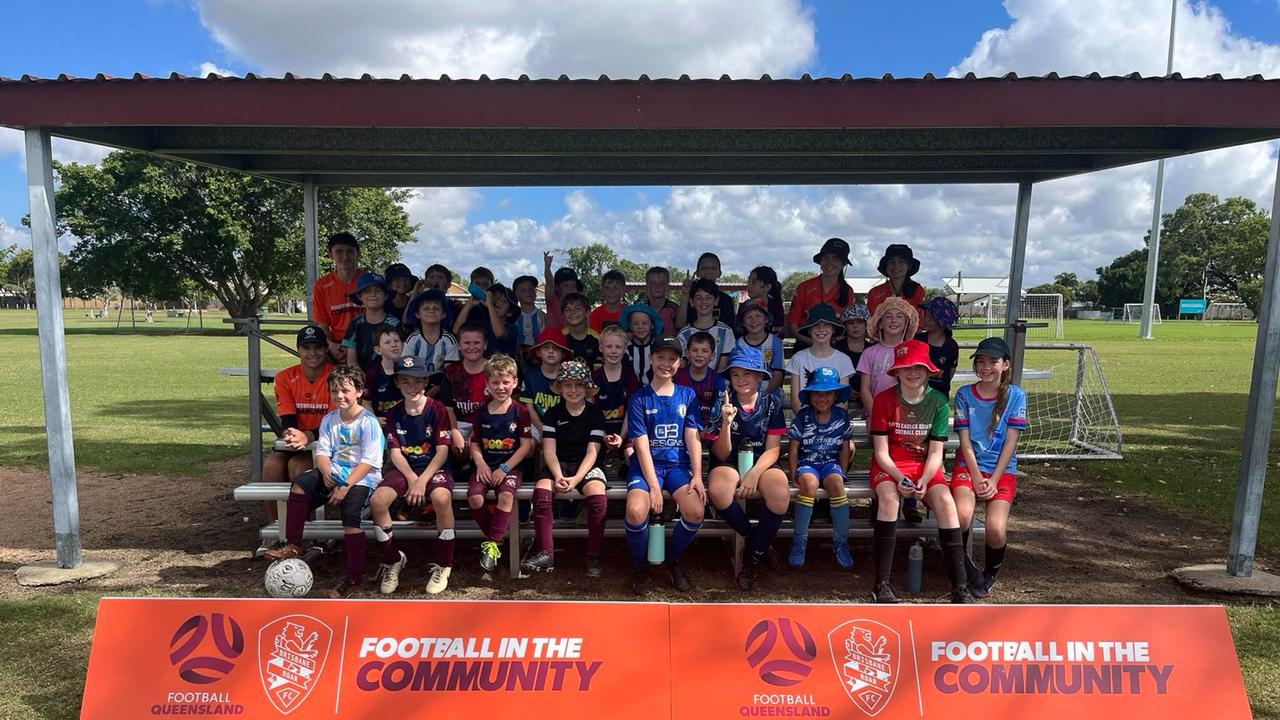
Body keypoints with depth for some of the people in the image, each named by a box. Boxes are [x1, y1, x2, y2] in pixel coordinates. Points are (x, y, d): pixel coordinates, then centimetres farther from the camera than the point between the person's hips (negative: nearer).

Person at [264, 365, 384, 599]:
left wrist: (346, 485, -20)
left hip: (361, 478, -7)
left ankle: (354, 578, -16)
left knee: (350, 513, -27)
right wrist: (326, 471, -15)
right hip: (335, 473, 7)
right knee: (301, 483, -16)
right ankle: (293, 545, -6)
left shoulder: (368, 422, -10)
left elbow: (369, 461, -14)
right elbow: (322, 451, 7)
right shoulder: (329, 419, 11)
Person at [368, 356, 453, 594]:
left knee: (441, 497, -37)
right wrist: (412, 478, -14)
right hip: (405, 468, 4)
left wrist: (422, 481, -19)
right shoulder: (394, 414, 6)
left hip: (434, 467, -4)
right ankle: (392, 561, -1)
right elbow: (395, 452, 2)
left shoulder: (437, 409, -5)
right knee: (377, 500, -25)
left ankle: (443, 566, -17)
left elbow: (442, 451, -9)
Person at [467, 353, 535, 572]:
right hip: (486, 465, 3)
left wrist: (505, 468, -12)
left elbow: (526, 446, -5)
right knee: (474, 497, -24)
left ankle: (492, 544, -15)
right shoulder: (480, 412, 9)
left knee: (506, 495, -31)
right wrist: (481, 464, -9)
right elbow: (474, 444, 10)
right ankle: (494, 536, -1)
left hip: (511, 465, -3)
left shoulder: (520, 411, -1)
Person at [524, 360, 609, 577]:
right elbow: (549, 450, -2)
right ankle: (545, 554, -20)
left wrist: (576, 479, -21)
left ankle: (594, 556, -19)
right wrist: (558, 476, -20)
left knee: (597, 494, -32)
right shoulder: (553, 414, 6)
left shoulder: (595, 414, 1)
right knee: (541, 491, -29)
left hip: (586, 465, -1)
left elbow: (592, 452, -7)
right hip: (558, 464, 2)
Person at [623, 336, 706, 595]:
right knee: (636, 511, -30)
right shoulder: (639, 399, 1)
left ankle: (673, 560, 7)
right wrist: (653, 486, -15)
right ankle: (641, 566, 2)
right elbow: (642, 445, -6)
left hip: (678, 465, 2)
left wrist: (697, 476, -10)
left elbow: (693, 438, 3)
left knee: (696, 512, -26)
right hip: (646, 466, -2)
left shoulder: (687, 395, 9)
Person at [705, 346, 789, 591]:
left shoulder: (771, 403, -1)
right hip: (729, 462, 0)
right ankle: (759, 544, -8)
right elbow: (722, 454, -6)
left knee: (780, 494, -34)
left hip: (762, 462, 1)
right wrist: (726, 423, -24)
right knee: (718, 491, -36)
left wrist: (754, 474, -21)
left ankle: (753, 554, -9)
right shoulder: (722, 403, -5)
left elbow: (772, 449, -3)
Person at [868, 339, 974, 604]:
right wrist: (899, 478, -24)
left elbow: (935, 452, -4)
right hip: (889, 466, -2)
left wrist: (923, 481, -21)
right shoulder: (884, 399, -7)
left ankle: (960, 587, -22)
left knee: (945, 501, -28)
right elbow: (881, 451, -8)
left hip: (925, 466, 2)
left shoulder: (938, 402, -3)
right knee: (889, 497, -34)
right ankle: (881, 583, -29)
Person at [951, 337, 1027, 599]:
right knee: (962, 516, -29)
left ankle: (990, 575, 12)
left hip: (1003, 469, 0)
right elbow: (965, 442, -1)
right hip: (969, 465, 0)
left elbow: (1010, 443, -3)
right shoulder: (964, 394, 2)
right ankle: (965, 568, 1)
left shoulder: (1016, 396, 0)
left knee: (996, 530, -22)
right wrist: (976, 478, -11)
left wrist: (993, 480, -11)